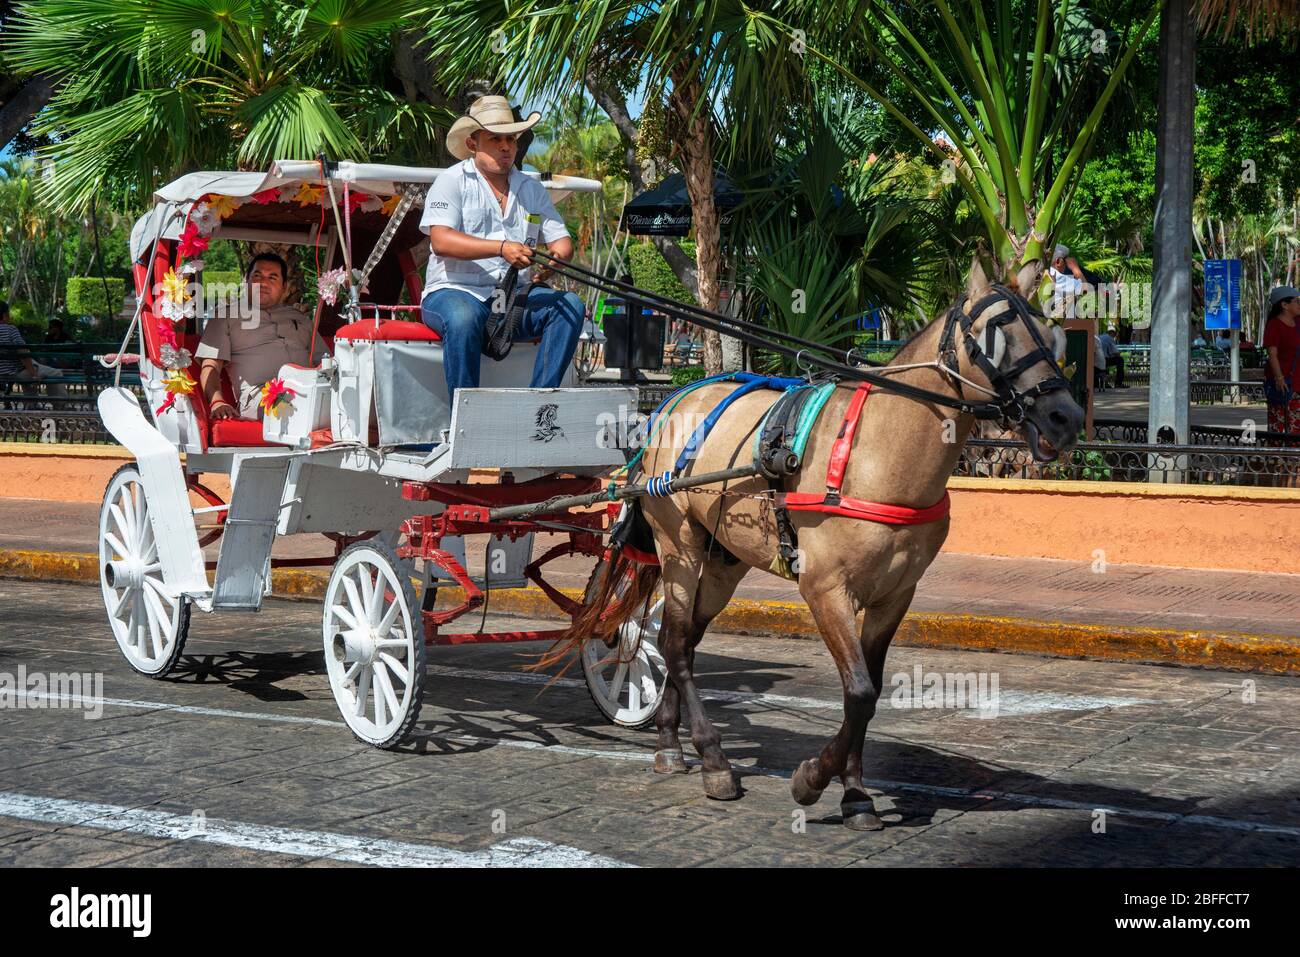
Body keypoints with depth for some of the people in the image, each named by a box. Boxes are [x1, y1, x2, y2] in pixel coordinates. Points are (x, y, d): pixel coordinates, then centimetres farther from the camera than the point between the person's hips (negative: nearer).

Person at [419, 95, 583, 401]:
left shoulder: (531, 189, 19)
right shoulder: (452, 181, 3)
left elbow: (560, 238, 12)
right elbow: (441, 241, -14)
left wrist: (554, 258, -13)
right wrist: (501, 248, -26)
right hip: (456, 292, -5)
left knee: (569, 305, -21)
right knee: (463, 318, -38)